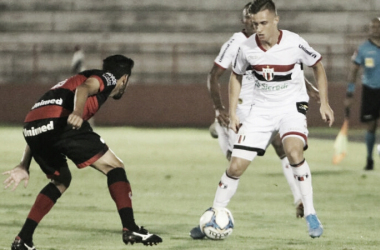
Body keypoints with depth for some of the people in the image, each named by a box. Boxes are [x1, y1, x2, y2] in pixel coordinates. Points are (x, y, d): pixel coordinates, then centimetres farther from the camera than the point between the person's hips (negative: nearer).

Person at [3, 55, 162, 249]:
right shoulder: (107, 77, 18)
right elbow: (84, 88, -9)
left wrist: (24, 165, 31)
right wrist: (77, 112, -29)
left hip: (31, 127, 8)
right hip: (58, 122, -8)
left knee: (61, 181, 28)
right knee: (114, 167, 4)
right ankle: (130, 229, -9)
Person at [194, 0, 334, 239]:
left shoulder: (294, 43, -17)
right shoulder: (247, 48, -10)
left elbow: (318, 66, 1)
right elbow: (236, 76, 10)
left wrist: (324, 103, -1)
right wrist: (233, 113, 6)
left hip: (291, 106, -3)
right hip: (261, 110, 3)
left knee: (294, 151, -31)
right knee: (236, 165, -3)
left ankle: (311, 214, -21)